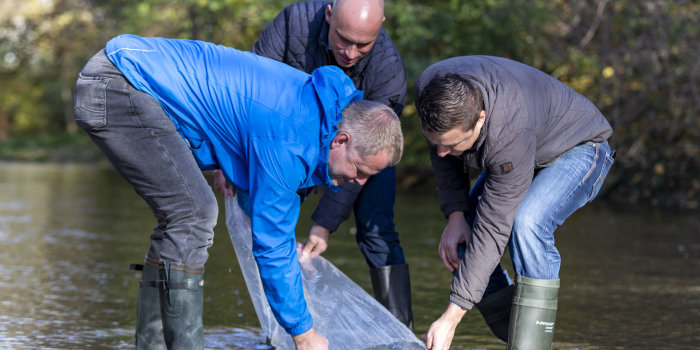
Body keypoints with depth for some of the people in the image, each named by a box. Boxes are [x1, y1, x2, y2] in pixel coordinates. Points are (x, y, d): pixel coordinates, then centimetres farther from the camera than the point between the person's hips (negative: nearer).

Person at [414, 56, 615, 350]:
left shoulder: (509, 132, -44)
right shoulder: (429, 90, -26)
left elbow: (493, 229, -40)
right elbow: (443, 154, -3)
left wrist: (450, 320, -39)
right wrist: (455, 214, -17)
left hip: (578, 148, -7)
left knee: (527, 224, -35)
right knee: (458, 244, -8)